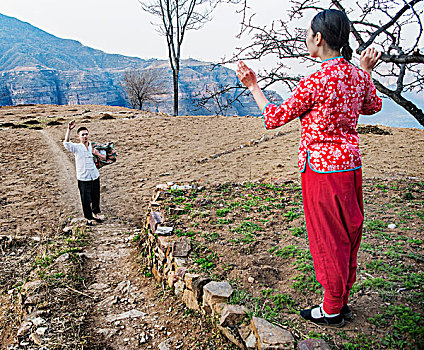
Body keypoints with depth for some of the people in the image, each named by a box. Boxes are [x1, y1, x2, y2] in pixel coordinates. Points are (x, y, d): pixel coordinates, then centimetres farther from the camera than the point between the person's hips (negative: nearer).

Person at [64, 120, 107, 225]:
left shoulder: (93, 146, 6)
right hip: (83, 179, -3)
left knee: (96, 197, 16)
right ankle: (89, 218, 21)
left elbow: (104, 158, 10)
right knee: (86, 200, 4)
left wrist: (97, 154, -12)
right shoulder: (76, 147, -5)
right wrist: (69, 129, -36)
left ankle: (96, 214, 38)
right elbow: (66, 143, -25)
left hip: (95, 177, 4)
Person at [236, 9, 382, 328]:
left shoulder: (315, 83, -20)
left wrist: (253, 86, 1)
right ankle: (342, 303, 35)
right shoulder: (357, 76, 3)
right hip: (351, 166, 8)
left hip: (322, 168, -8)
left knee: (328, 239, 6)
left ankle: (332, 310, 24)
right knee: (347, 236, 17)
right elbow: (373, 106, 24)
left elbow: (274, 117, -10)